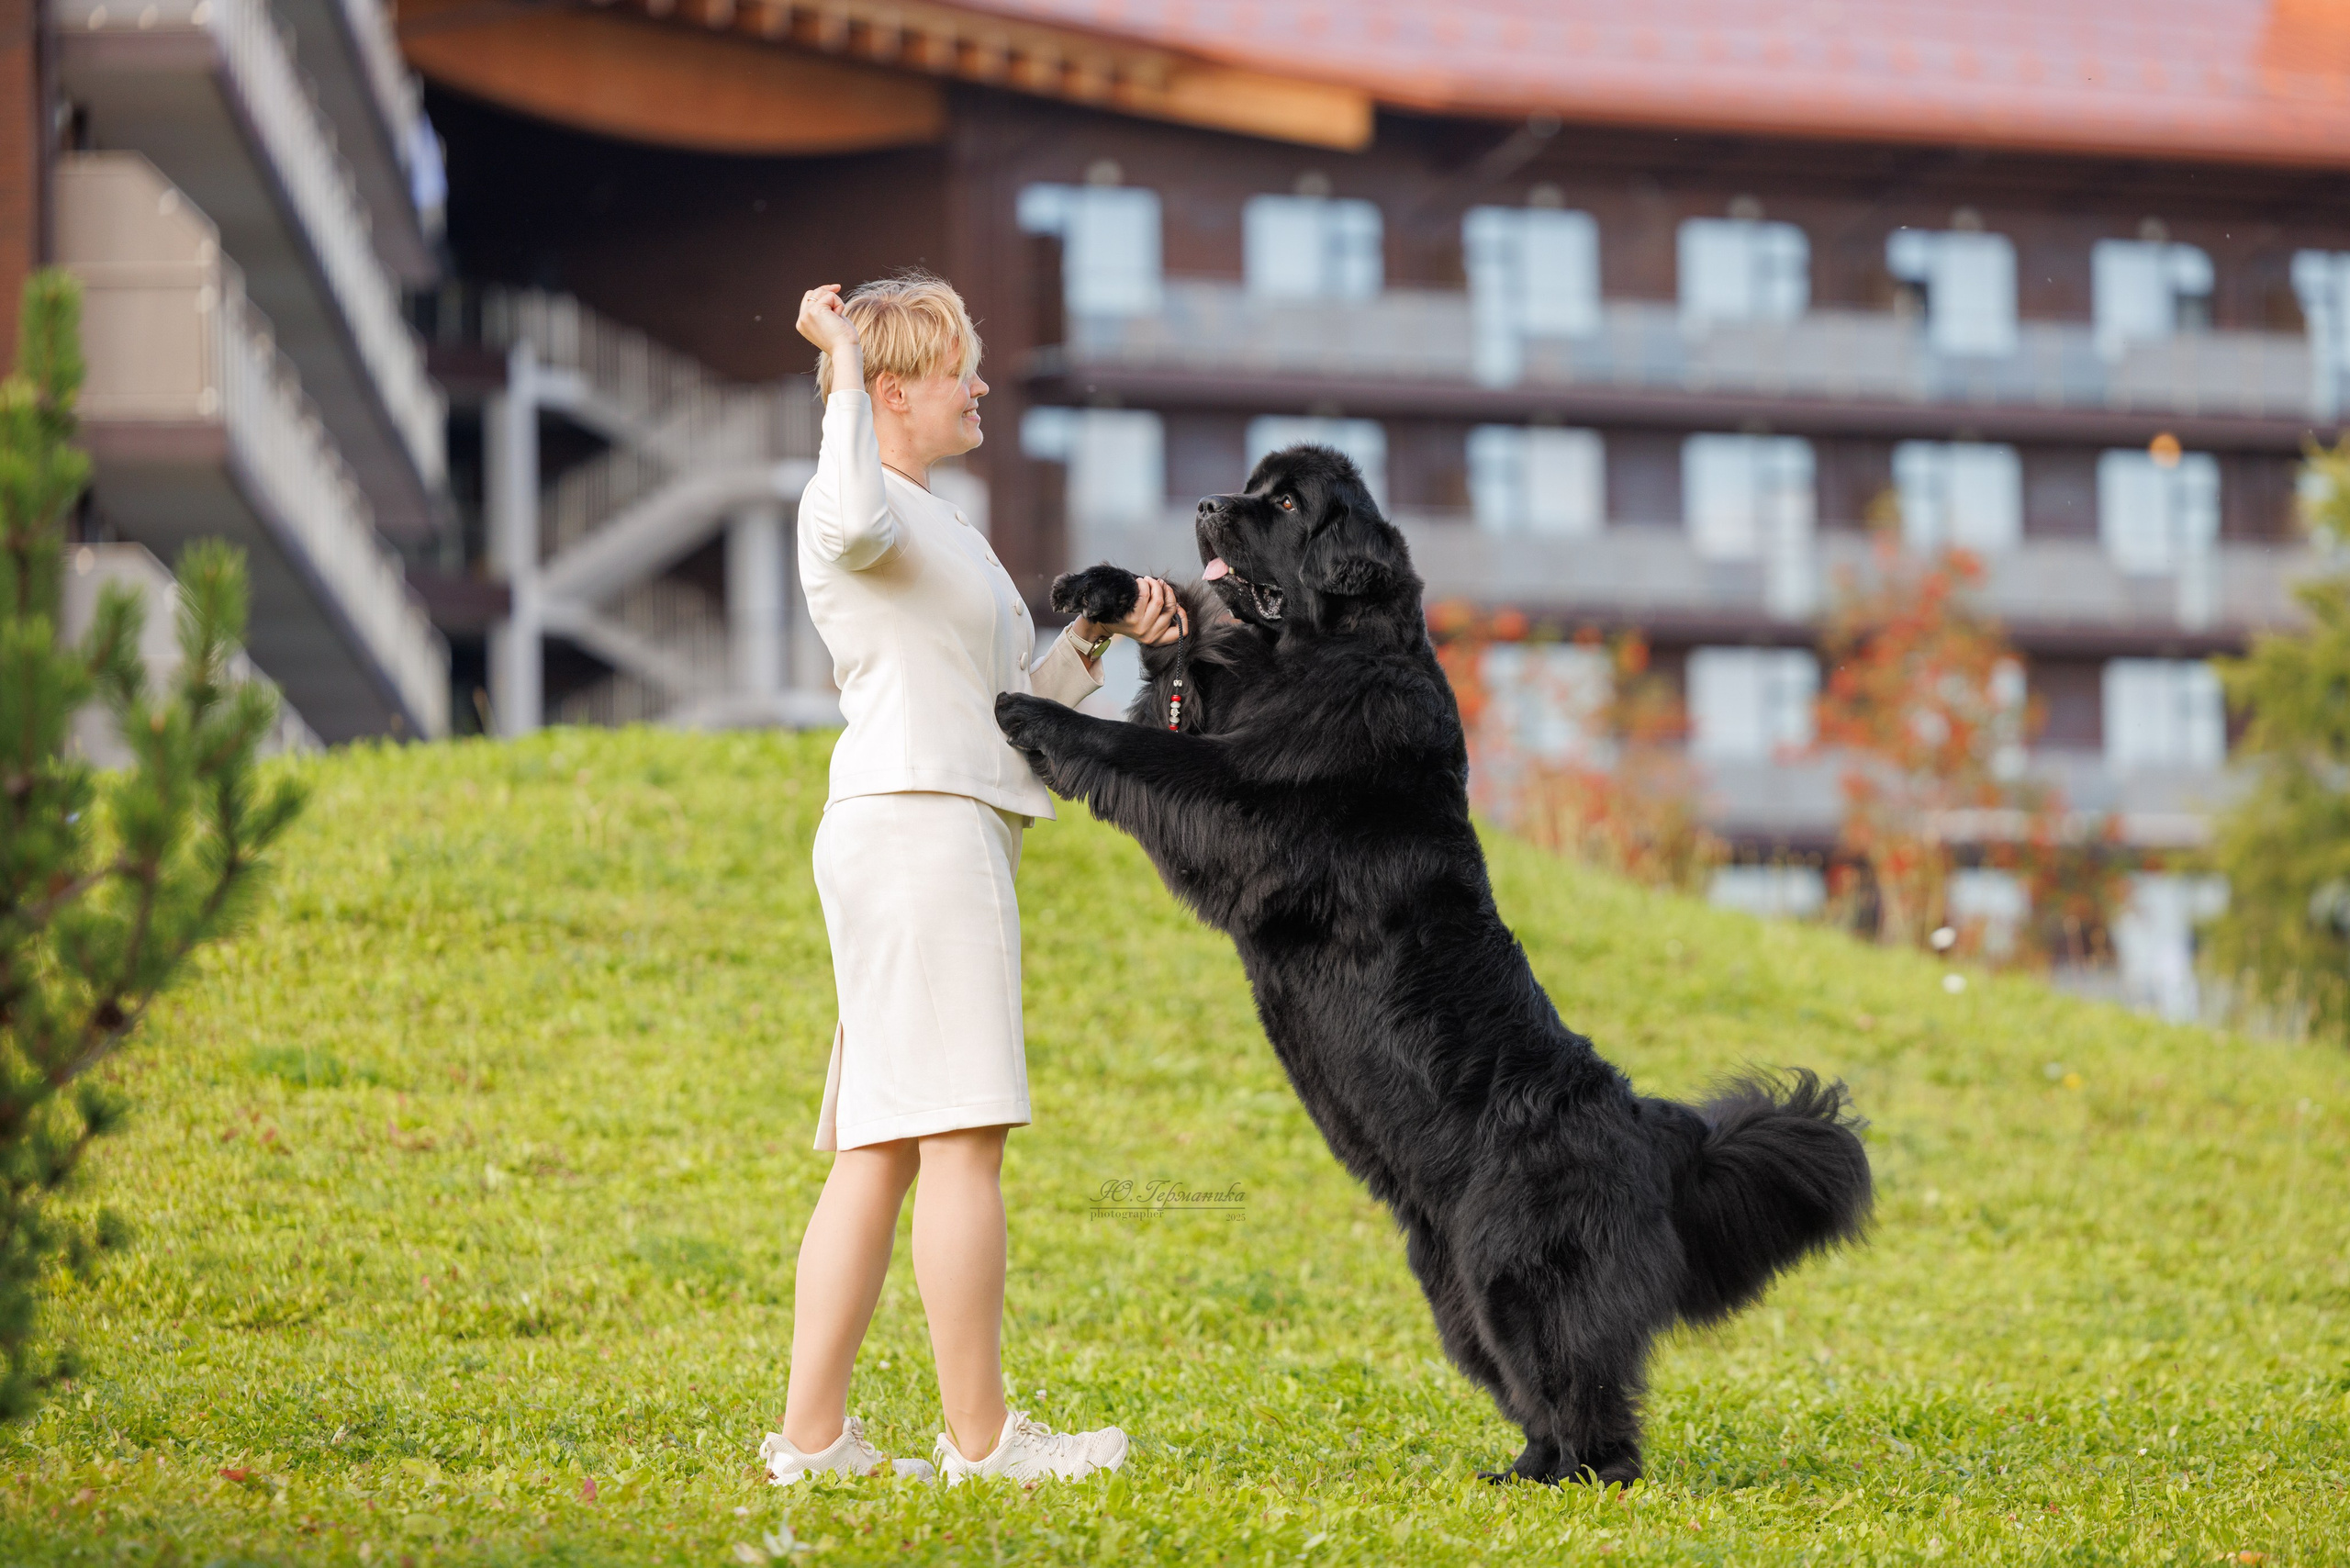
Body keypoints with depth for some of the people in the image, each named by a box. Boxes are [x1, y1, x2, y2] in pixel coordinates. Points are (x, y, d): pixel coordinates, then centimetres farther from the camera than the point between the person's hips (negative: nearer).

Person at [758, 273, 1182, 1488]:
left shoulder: (939, 532, 26)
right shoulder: (855, 506, -4)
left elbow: (1022, 699, 27)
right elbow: (854, 520, -32)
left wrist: (1102, 630, 11)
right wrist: (844, 366, -20)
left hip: (952, 832, 10)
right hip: (917, 826, -10)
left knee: (879, 1147, 6)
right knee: (962, 1135, -11)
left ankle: (810, 1434, 4)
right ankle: (979, 1436, -12)